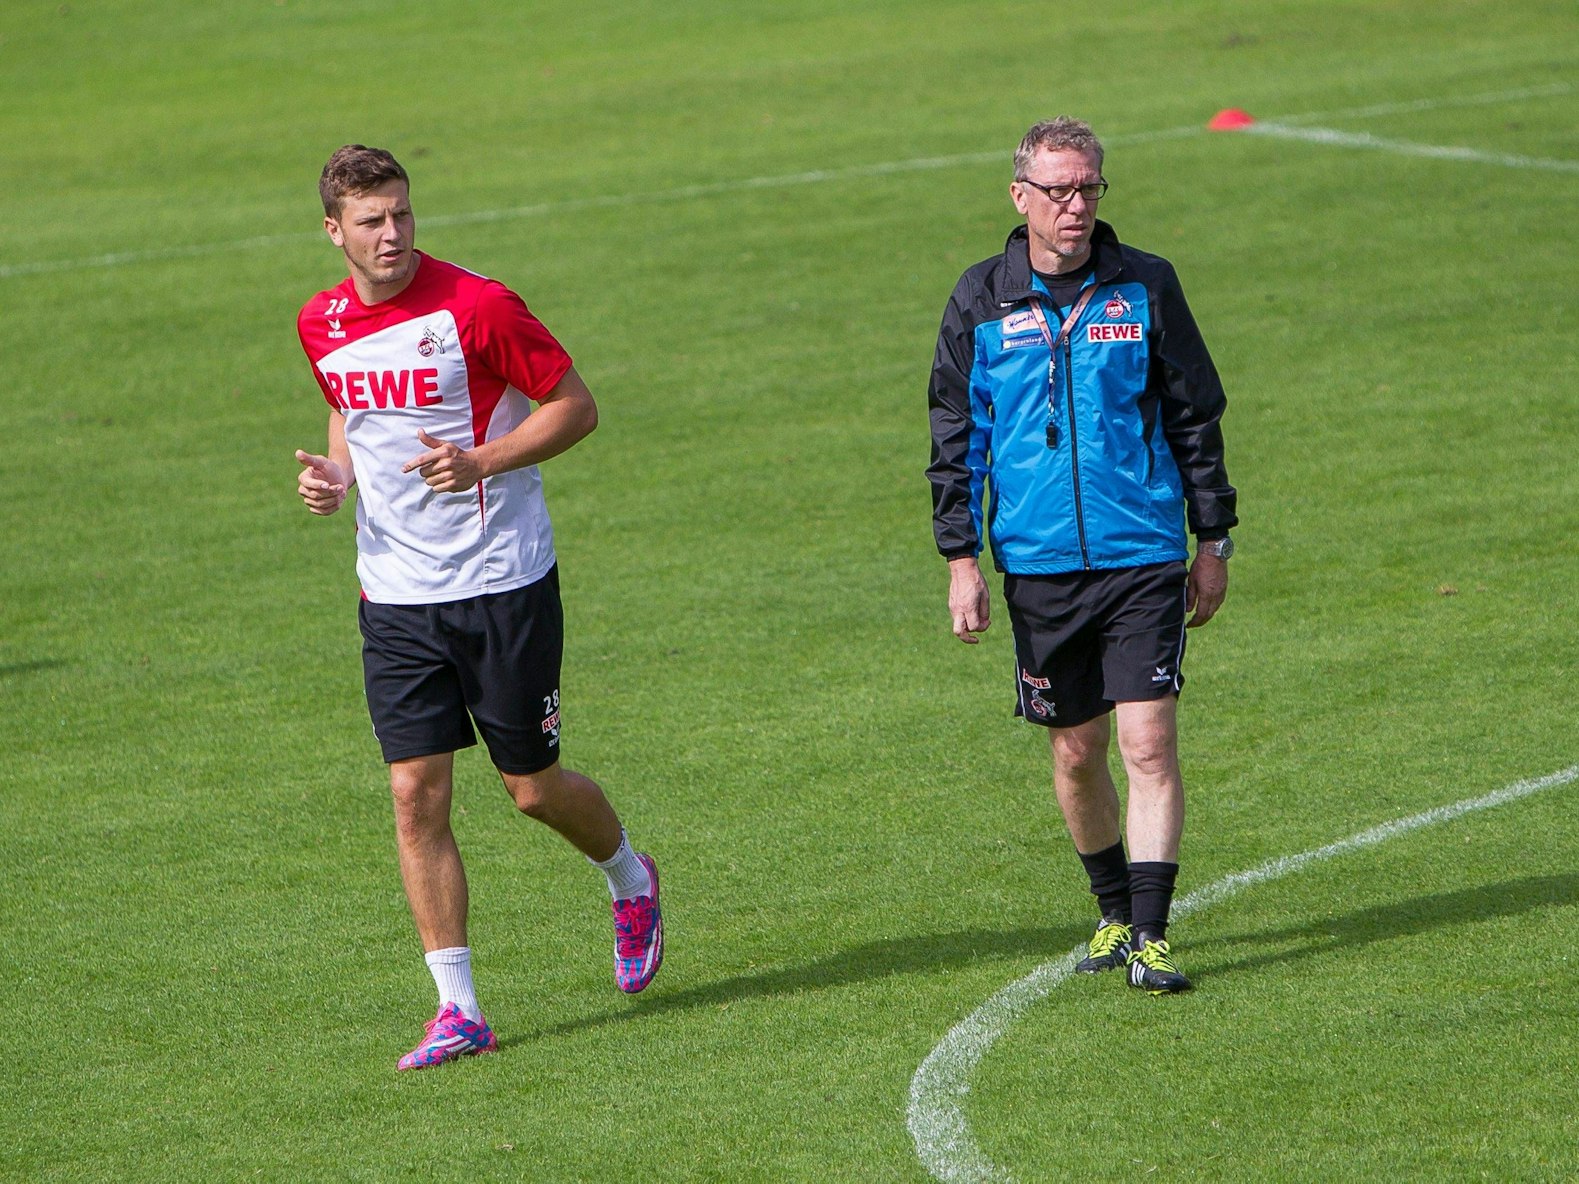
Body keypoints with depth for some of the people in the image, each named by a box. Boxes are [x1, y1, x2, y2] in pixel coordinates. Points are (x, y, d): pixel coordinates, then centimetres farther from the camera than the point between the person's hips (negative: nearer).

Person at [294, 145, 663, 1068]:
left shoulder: (476, 306, -13)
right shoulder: (322, 326, 4)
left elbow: (577, 407, -7)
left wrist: (481, 460, -20)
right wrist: (337, 471, 2)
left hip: (503, 583, -4)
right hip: (395, 595, 4)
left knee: (534, 787, 5)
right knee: (416, 795, -5)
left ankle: (631, 878, 38)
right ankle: (458, 1009, 1)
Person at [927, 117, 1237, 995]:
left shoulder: (1146, 287, 2)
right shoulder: (981, 302, 3)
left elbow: (1196, 418, 8)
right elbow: (956, 438, 7)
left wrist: (1214, 541, 7)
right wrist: (961, 559, 1)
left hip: (1144, 558, -1)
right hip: (1038, 565, 1)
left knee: (1150, 743, -10)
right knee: (1076, 751, 9)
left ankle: (1151, 933, -8)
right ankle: (1114, 912, 28)